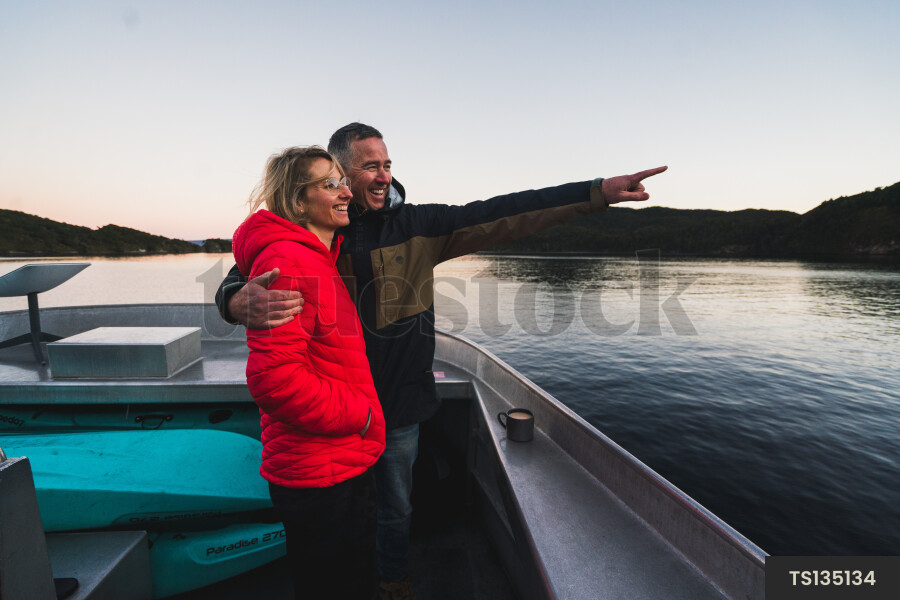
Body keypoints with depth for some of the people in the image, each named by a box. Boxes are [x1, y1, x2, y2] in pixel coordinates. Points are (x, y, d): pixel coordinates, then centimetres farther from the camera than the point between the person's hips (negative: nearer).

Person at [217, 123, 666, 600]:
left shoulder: (415, 226, -5)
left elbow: (500, 216, -10)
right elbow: (236, 283, -13)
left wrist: (600, 191, -15)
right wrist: (242, 302, -40)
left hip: (399, 404, 1)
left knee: (396, 506, 22)